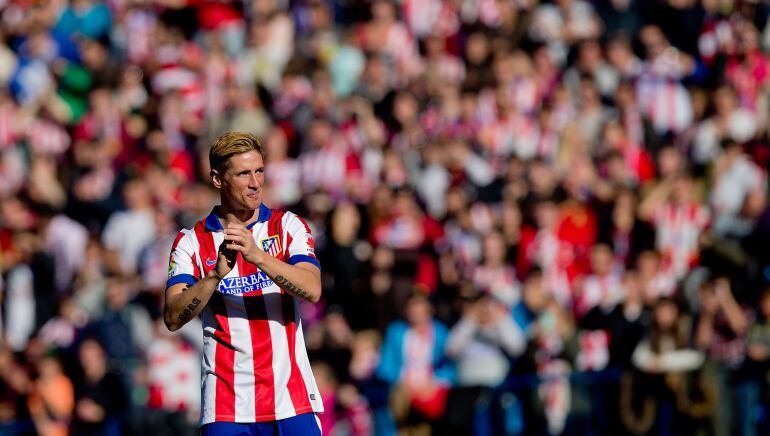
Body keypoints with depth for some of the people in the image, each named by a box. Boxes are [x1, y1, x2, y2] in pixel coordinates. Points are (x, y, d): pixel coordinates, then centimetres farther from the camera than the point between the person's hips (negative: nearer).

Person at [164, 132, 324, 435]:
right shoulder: (191, 242, 5)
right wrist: (216, 274, -21)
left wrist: (258, 256, -23)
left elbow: (312, 290, -10)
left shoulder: (288, 226, 7)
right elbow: (173, 318, -7)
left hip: (291, 398, 1)